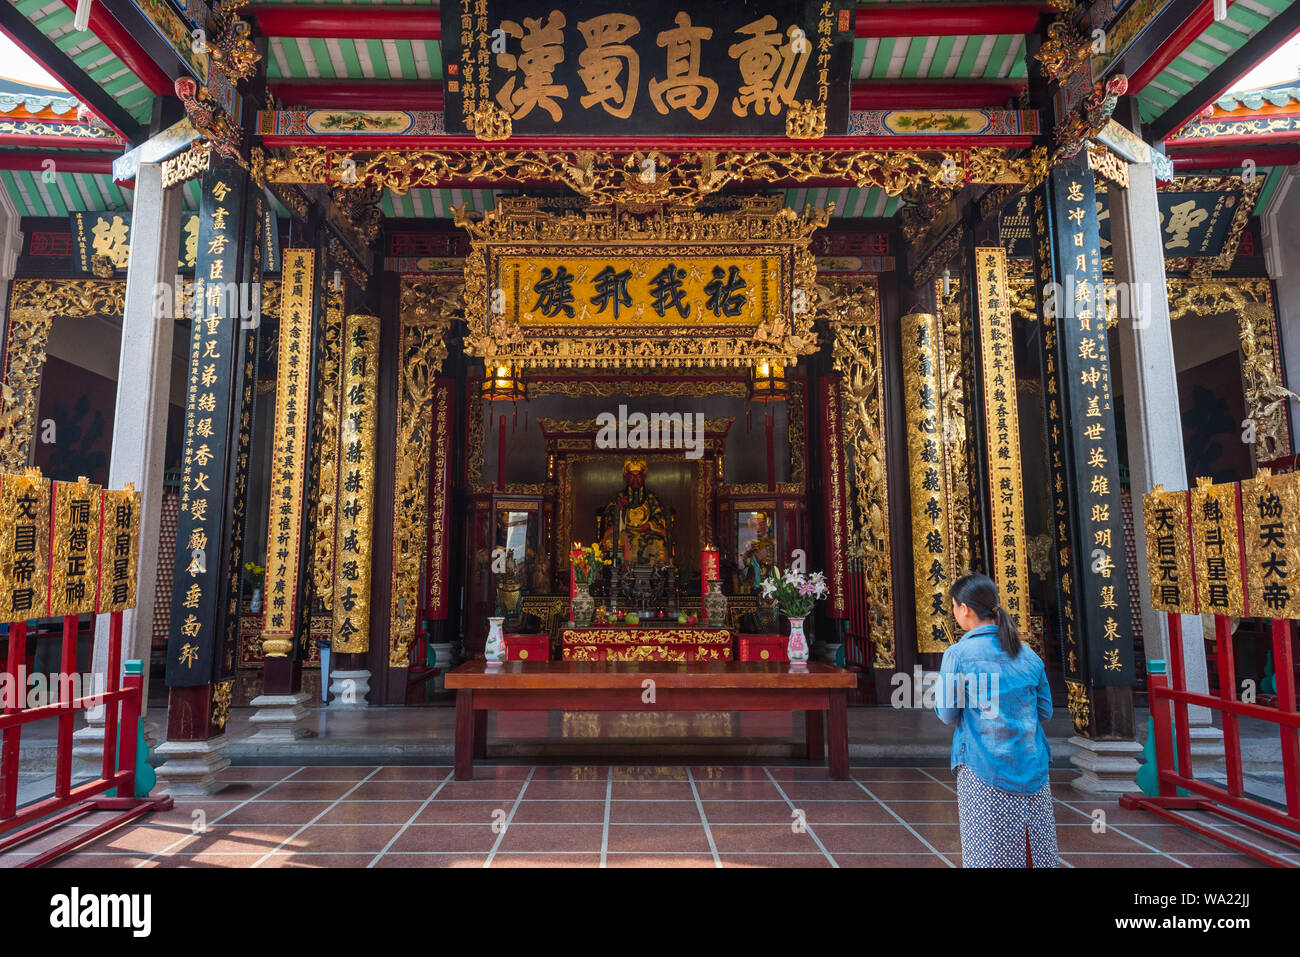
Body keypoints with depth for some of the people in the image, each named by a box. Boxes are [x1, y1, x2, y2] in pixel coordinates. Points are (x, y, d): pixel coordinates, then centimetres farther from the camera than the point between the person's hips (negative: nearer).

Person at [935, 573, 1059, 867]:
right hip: (1032, 767, 5)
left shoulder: (958, 654, -11)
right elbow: (1045, 711, 10)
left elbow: (947, 714, -7)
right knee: (1038, 847, 14)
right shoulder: (1028, 654, 4)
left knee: (991, 853, 5)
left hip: (984, 770, -4)